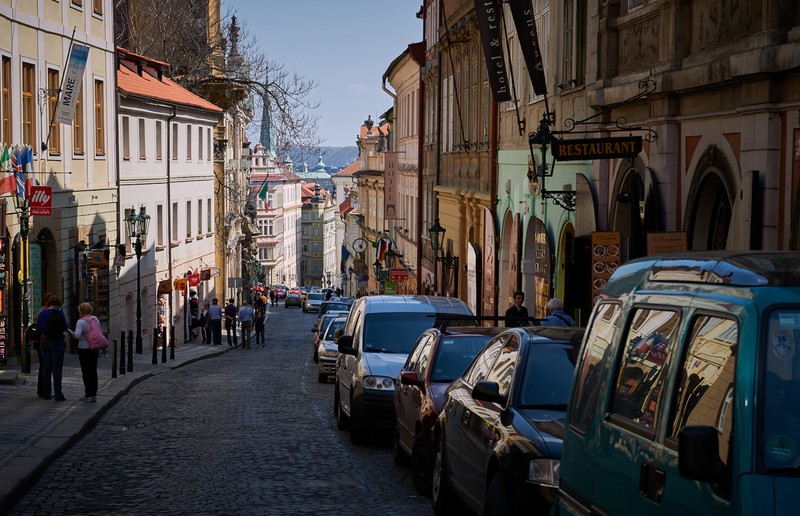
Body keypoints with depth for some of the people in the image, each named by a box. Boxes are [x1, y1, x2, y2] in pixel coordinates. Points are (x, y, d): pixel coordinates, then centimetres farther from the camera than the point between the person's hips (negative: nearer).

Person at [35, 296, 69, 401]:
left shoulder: (42, 314, 2)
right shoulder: (59, 312, -9)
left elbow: (38, 329, 7)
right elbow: (65, 327, -10)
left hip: (44, 341, 4)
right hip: (57, 342, -4)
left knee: (46, 368, 11)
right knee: (57, 369, -1)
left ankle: (46, 393, 13)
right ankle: (58, 395, -4)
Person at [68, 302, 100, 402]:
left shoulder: (81, 321, -15)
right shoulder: (95, 319, 6)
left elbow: (77, 335, -25)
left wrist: (69, 331, -10)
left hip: (84, 350, -6)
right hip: (94, 349, 6)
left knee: (86, 372, 0)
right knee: (93, 371, 11)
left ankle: (88, 395, 1)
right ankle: (94, 394, 13)